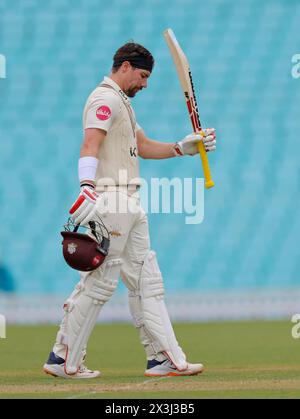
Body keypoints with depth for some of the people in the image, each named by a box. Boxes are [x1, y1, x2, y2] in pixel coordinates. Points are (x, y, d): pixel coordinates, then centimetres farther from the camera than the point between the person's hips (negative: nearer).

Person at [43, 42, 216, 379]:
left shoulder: (121, 102, 23)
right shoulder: (105, 99, -10)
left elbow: (143, 147, 26)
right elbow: (90, 146, -24)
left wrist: (183, 147, 13)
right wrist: (88, 189, -38)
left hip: (130, 204, 11)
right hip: (109, 200, -11)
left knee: (146, 280, 9)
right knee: (100, 281, -9)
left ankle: (164, 358, 11)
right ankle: (63, 360, -3)